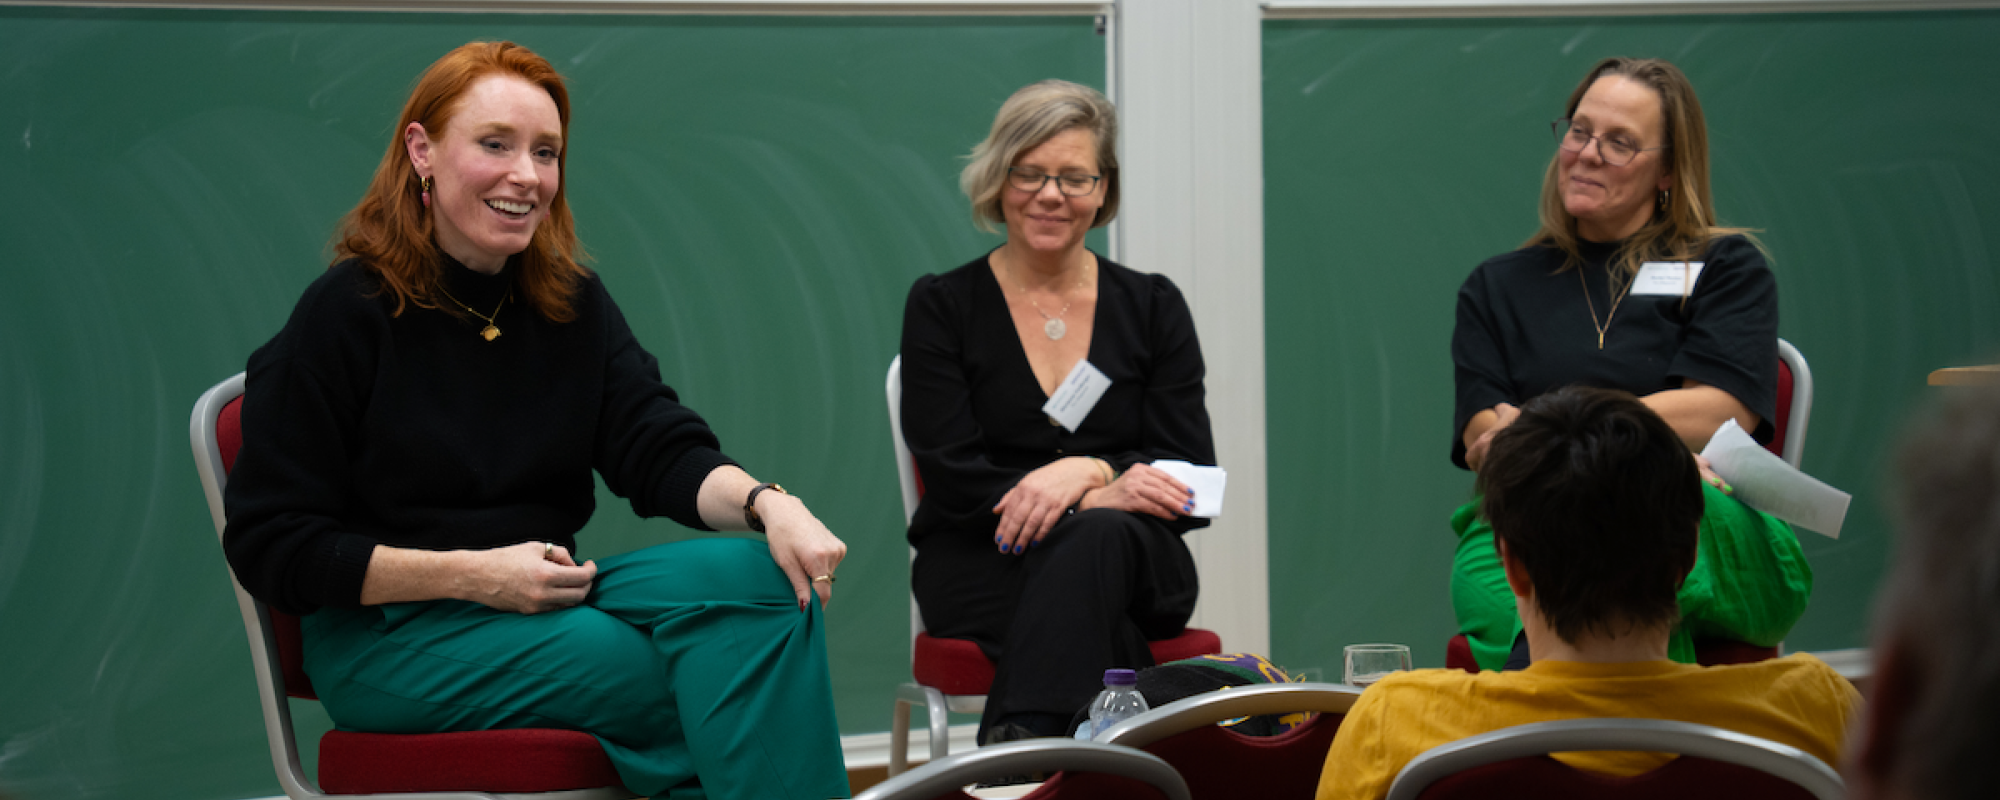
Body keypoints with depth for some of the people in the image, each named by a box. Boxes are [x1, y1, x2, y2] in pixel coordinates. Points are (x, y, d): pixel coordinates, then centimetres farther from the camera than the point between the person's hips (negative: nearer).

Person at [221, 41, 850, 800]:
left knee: (756, 576, -24)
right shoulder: (344, 312, -7)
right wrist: (473, 575, -17)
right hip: (383, 636, -5)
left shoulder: (569, 299, 10)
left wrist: (766, 503, -23)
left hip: (547, 602, 6)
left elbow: (660, 448, 0)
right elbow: (269, 545, -9)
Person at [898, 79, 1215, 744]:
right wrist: (1096, 497, -19)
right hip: (983, 568, -1)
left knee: (1099, 540, -38)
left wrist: (1087, 470, -18)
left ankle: (1015, 750, -53)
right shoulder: (941, 307, 7)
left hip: (1137, 564, 1)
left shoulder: (1153, 307, 13)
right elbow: (951, 477, -4)